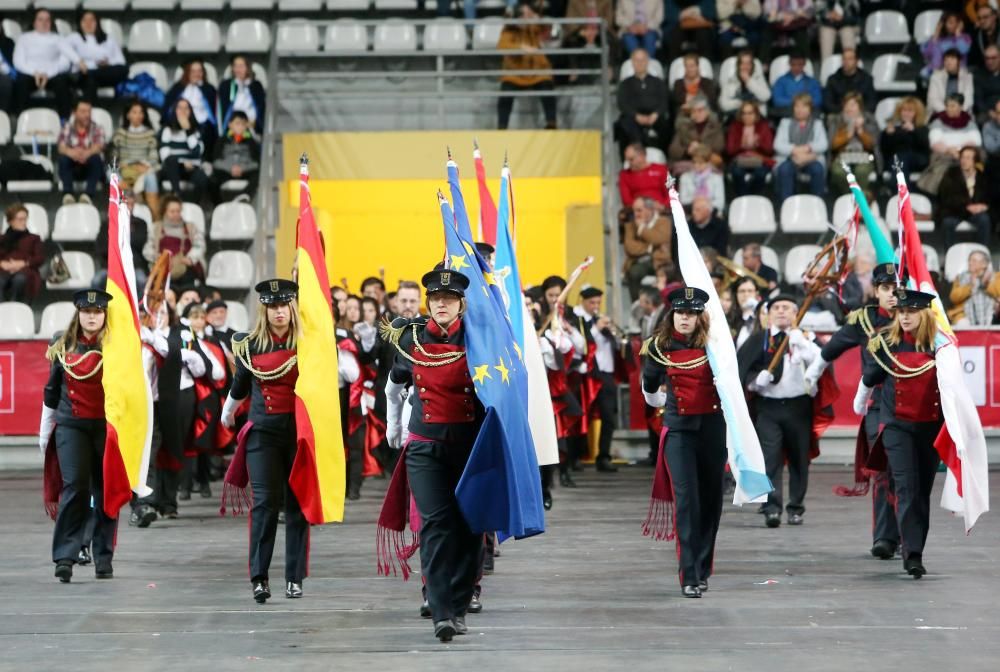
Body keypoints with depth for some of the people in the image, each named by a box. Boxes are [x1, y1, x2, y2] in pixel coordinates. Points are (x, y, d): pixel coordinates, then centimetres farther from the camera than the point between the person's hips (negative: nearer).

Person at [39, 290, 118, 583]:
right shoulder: (62, 346, 7)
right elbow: (52, 391, 14)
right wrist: (44, 431, 16)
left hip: (107, 427, 0)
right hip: (71, 426, 0)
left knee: (106, 492, 5)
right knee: (74, 487, -11)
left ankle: (104, 558, 13)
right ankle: (65, 556, -9)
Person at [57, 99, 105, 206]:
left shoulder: (97, 129, 0)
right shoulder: (67, 128, 2)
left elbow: (98, 147, -20)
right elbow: (61, 148, -15)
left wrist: (87, 153, -45)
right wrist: (70, 152, -42)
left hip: (91, 168, 0)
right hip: (72, 168, 1)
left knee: (96, 158, -33)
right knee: (63, 158, -30)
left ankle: (88, 193, -46)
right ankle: (68, 193, -43)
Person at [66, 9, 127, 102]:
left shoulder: (108, 39, 29)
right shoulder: (74, 38, 20)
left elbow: (120, 60, 17)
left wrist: (108, 62, -5)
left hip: (107, 75, 3)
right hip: (84, 75, -3)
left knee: (123, 69, -32)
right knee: (89, 76, -41)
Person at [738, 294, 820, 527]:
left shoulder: (804, 338, 5)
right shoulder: (758, 340, 7)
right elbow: (739, 366, 5)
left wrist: (800, 341, -21)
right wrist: (755, 379, -12)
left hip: (798, 406, 0)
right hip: (768, 406, 0)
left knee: (799, 459, 7)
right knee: (770, 456, -12)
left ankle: (796, 508, 19)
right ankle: (772, 508, -15)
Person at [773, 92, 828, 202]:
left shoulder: (817, 124, 19)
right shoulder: (786, 123, 19)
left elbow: (823, 144, 3)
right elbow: (778, 145, 4)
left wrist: (807, 148, -16)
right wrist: (795, 151, -14)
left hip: (812, 159, 0)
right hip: (789, 159, 0)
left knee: (818, 169, -34)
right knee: (784, 169, -35)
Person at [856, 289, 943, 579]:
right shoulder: (886, 344, -2)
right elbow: (869, 379, 14)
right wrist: (860, 405, 26)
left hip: (931, 426, 1)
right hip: (897, 426, -1)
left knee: (924, 490, 8)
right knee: (907, 487, -13)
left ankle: (915, 552, 19)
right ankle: (912, 555, -18)